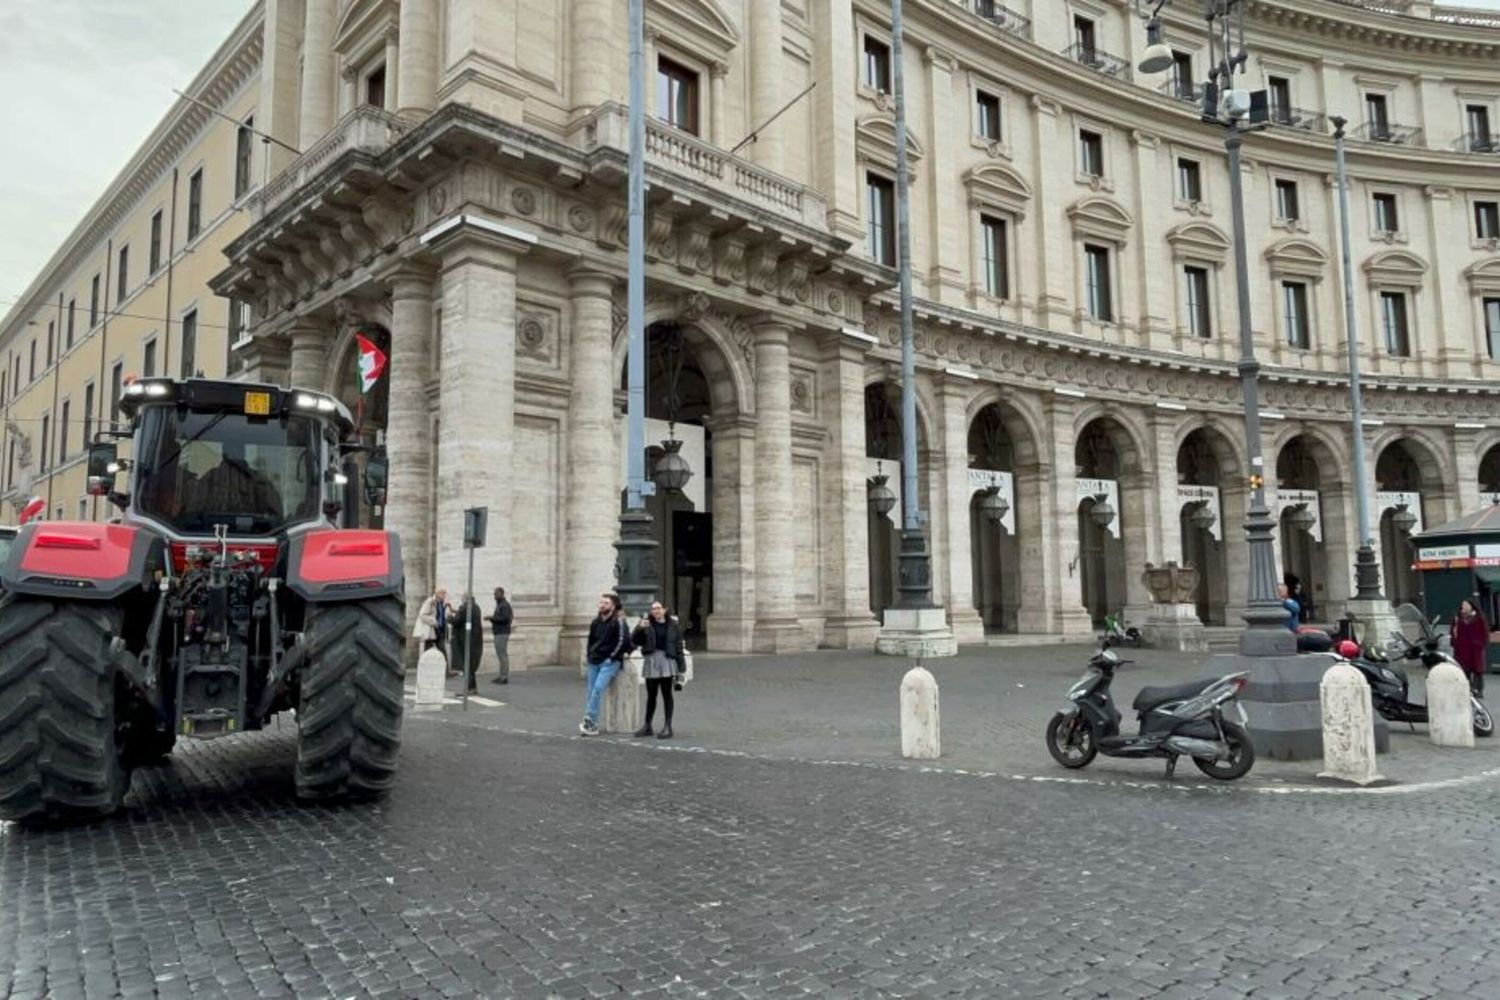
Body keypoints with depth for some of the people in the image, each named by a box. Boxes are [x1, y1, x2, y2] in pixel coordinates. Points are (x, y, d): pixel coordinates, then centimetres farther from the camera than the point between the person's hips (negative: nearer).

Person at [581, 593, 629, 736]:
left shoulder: (618, 622, -8)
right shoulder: (596, 621, 12)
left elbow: (624, 640, -16)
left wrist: (612, 656, -13)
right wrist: (589, 655, 14)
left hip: (609, 662, -7)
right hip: (594, 661, 7)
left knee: (598, 688, -21)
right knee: (591, 692, 3)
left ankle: (589, 721, -19)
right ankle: (592, 726, 7)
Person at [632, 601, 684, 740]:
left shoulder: (673, 625, 1)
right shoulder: (646, 623, 5)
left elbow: (678, 647, 1)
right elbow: (636, 641, 2)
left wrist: (680, 668, -2)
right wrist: (640, 629, -16)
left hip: (667, 661, -2)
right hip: (651, 661, 2)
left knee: (666, 694, 1)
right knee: (651, 695, 11)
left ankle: (667, 727, 6)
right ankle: (647, 725, 22)